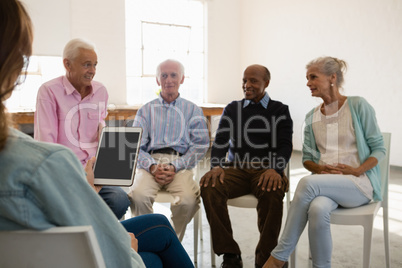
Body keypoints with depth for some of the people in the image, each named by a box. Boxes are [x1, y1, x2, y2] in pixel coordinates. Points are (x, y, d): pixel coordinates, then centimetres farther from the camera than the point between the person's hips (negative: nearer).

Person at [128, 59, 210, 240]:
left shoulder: (193, 110, 17)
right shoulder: (146, 110, 20)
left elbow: (200, 145, 6)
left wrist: (175, 167, -10)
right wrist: (152, 166, -11)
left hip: (181, 165, -1)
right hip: (151, 162, 1)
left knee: (188, 200, -31)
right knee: (138, 195, -31)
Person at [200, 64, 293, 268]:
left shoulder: (280, 110, 14)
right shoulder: (232, 109, 21)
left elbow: (285, 145, 2)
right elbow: (220, 141, 9)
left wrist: (275, 169, -20)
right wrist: (216, 166, -13)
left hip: (266, 168, -2)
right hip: (235, 168, 2)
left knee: (273, 192, -36)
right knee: (209, 187, -29)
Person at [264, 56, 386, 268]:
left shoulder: (358, 105, 0)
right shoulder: (311, 117, 13)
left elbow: (379, 148, 1)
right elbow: (306, 158, 15)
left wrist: (357, 170, -15)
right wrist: (319, 168, -7)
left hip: (360, 183, -3)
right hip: (324, 182, 3)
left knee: (308, 183, -32)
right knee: (317, 210, -35)